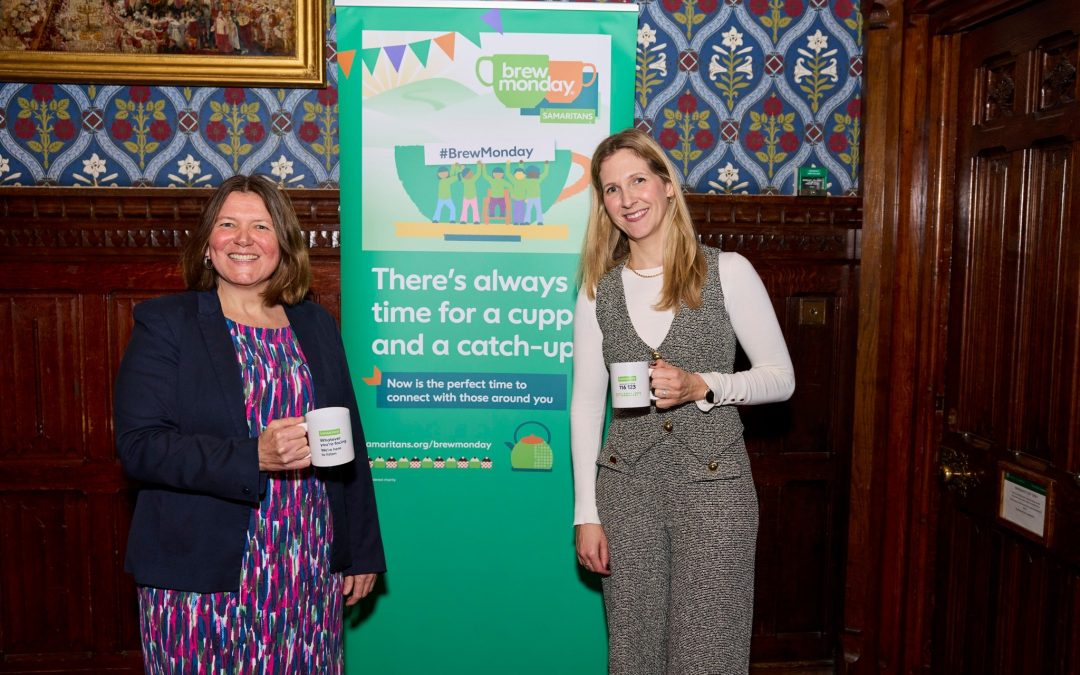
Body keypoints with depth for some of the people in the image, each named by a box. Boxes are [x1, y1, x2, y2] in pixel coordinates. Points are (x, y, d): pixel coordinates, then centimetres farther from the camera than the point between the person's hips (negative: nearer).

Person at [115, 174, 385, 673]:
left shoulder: (316, 325, 8)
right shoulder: (164, 323, -2)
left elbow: (349, 443, 11)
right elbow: (138, 446, -11)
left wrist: (363, 552, 10)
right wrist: (253, 456, -23)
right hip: (201, 577, -3)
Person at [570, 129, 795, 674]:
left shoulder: (727, 272, -4)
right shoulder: (598, 291, 3)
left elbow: (781, 377, 0)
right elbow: (586, 403, 4)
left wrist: (701, 386, -18)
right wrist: (586, 513, 1)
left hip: (713, 485, -2)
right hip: (626, 486, 3)